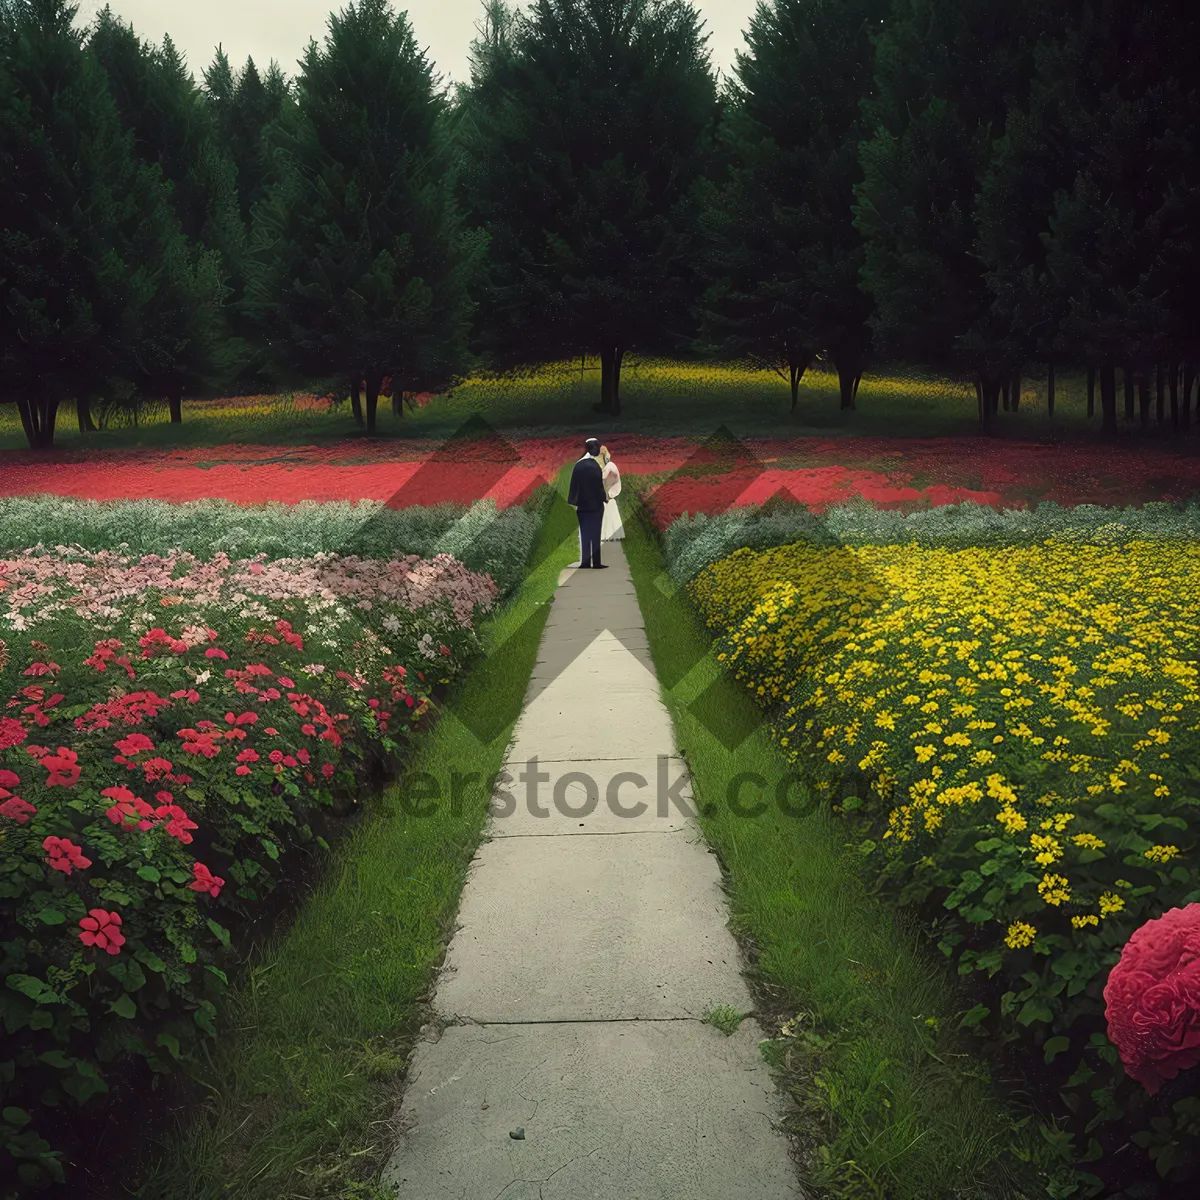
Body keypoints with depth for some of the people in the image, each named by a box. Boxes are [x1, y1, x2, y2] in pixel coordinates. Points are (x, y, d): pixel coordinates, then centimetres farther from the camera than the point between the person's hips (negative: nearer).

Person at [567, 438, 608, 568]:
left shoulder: (578, 465, 2)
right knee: (595, 533, 1)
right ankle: (596, 562, 1)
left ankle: (585, 562, 7)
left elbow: (574, 484, 6)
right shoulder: (595, 466, -14)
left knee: (584, 534, 9)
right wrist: (605, 498, 5)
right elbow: (599, 486, -11)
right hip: (595, 505, -5)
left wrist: (574, 502, 13)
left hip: (582, 505, 5)